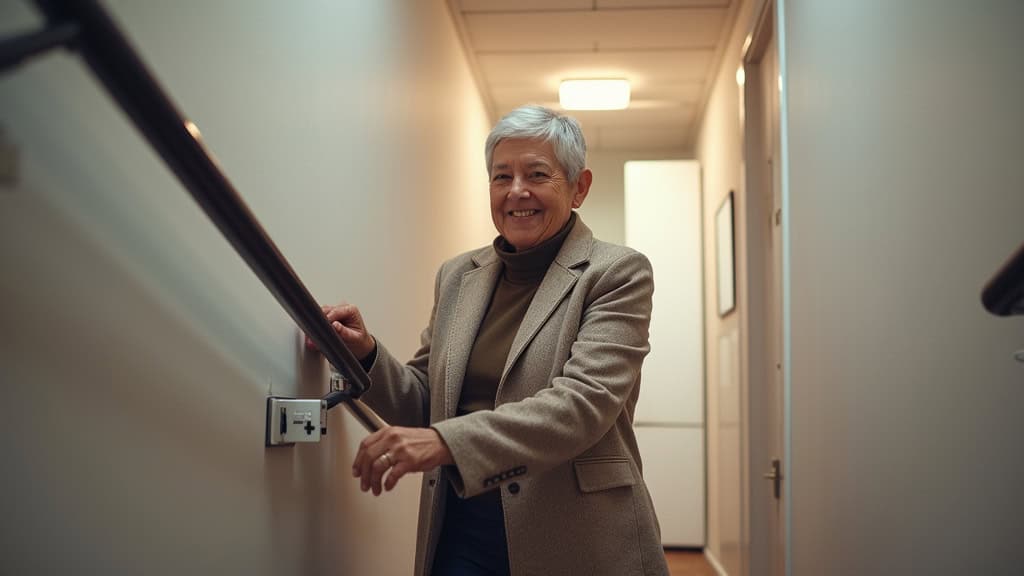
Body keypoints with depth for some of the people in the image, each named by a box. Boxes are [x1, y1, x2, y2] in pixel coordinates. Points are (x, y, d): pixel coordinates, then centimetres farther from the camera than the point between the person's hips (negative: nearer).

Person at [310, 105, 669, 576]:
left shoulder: (617, 273, -6)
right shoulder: (456, 276, 9)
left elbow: (584, 401, -19)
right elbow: (424, 403, 13)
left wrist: (447, 442, -30)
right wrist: (366, 355, -8)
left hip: (573, 536, -4)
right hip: (460, 533, 4)